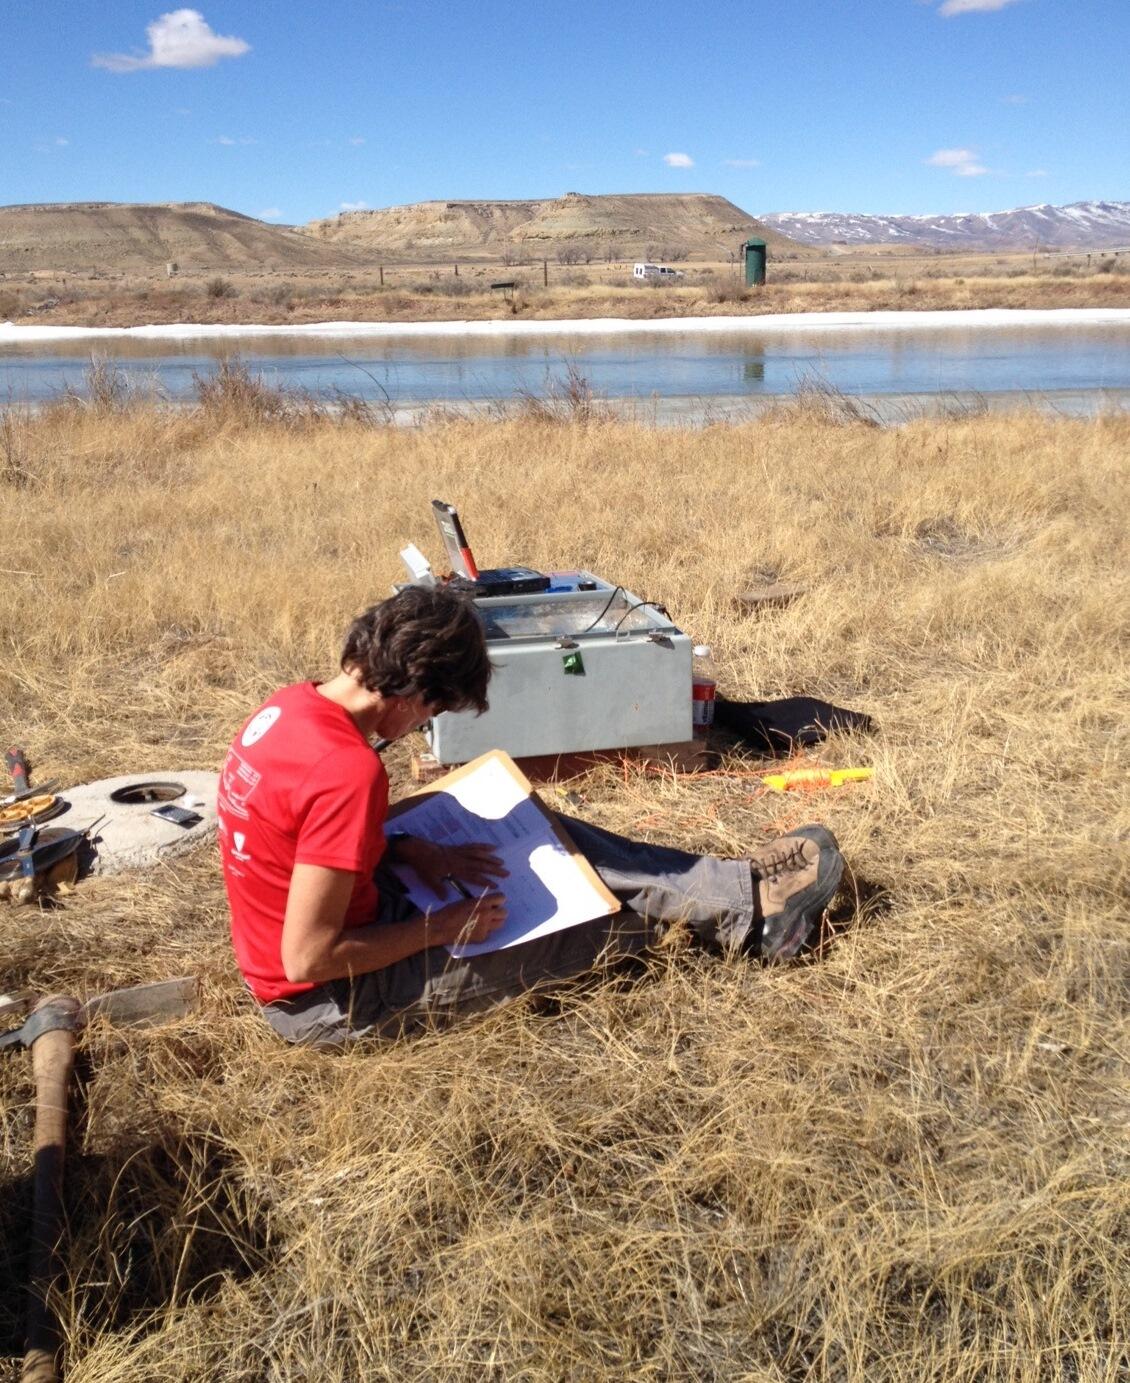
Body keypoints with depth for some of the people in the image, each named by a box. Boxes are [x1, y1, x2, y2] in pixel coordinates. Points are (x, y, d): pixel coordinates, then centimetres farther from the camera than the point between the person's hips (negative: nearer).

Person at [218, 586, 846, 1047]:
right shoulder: (350, 771, -33)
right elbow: (308, 961, -30)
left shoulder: (289, 705, -6)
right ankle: (748, 906, 19)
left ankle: (737, 889, 17)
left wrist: (411, 849, -2)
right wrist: (443, 926, -18)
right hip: (326, 1001, -8)